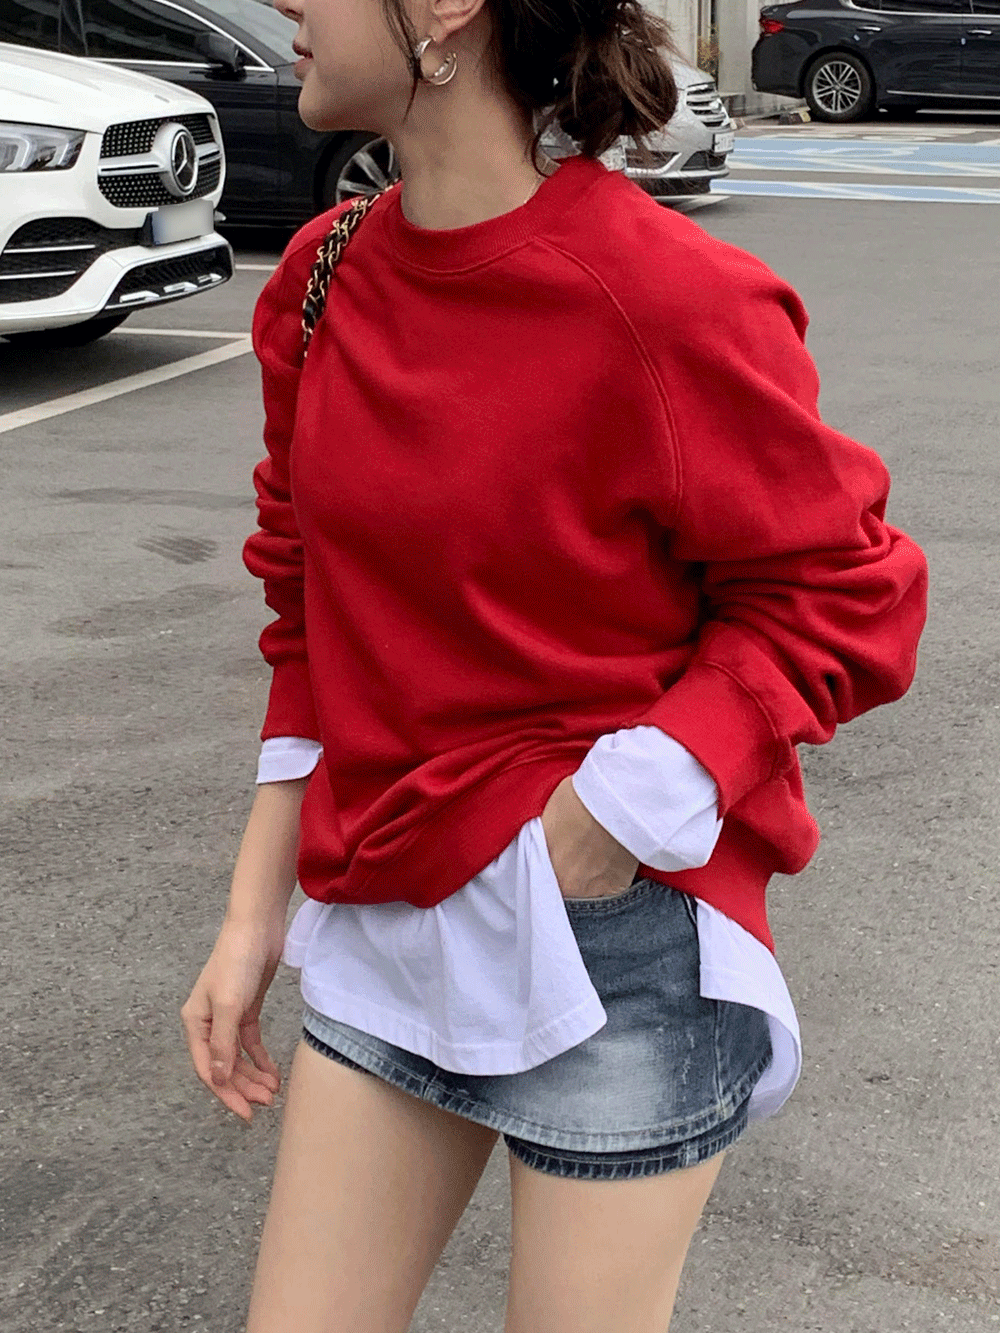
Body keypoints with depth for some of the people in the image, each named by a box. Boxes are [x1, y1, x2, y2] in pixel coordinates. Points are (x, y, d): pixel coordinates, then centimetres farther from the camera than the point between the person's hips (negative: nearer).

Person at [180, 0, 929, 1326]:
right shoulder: (323, 285, 4)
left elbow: (843, 596, -11)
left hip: (618, 933, -6)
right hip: (382, 924, 6)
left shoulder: (667, 301, -17)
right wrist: (257, 913, 10)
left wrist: (609, 824, -18)